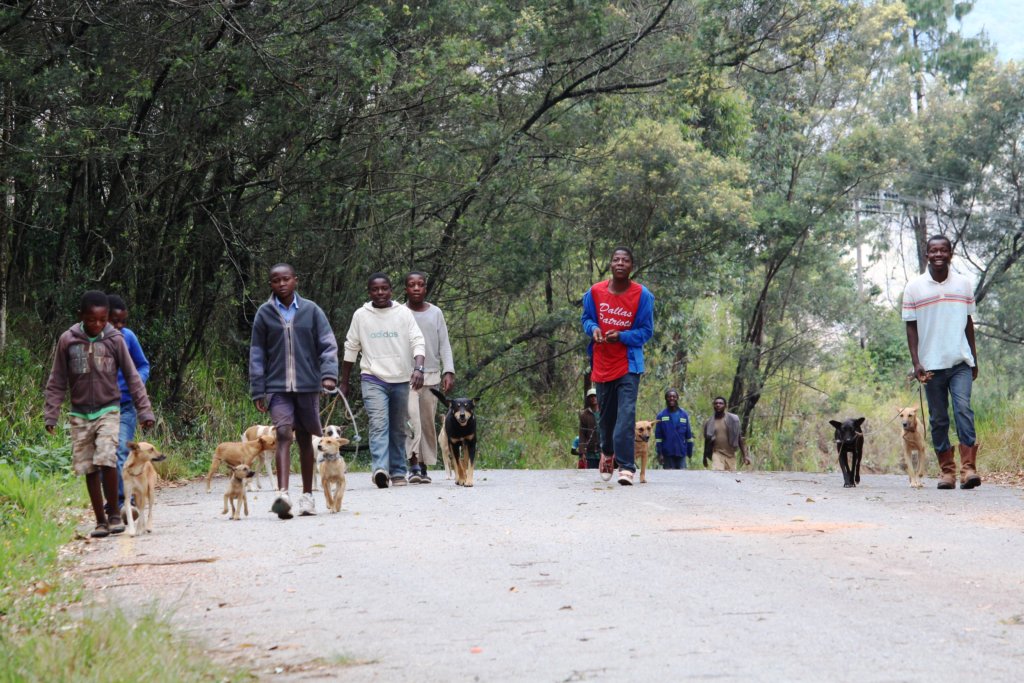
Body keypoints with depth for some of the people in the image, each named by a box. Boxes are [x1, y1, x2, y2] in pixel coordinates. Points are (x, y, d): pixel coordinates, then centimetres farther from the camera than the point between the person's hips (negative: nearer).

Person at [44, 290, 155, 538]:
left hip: (108, 410, -2)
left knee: (106, 459, -19)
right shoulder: (68, 340, -4)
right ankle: (100, 521, 11)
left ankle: (114, 513, -4)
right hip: (80, 414, 2)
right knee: (88, 468, 2)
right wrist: (51, 414, -1)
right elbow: (57, 382, 3)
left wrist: (145, 411, -2)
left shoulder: (115, 339, -6)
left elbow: (132, 377, 0)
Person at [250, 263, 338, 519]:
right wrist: (257, 390, 1)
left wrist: (328, 373, -14)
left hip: (307, 385, 1)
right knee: (283, 434, -18)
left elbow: (328, 344, 2)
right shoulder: (264, 313, 4)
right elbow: (257, 354, 6)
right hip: (277, 387, -1)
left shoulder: (311, 310, 4)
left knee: (305, 439, 11)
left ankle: (307, 495, 21)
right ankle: (282, 493, -29)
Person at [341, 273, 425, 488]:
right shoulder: (360, 316, 5)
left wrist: (419, 368, -21)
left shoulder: (404, 313, 4)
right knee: (379, 424, -18)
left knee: (398, 429, 9)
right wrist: (344, 383, 13)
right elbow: (350, 349, 12)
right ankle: (380, 470, -31)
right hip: (373, 379, -2)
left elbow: (417, 343, -3)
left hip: (401, 379, 2)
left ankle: (398, 473, 18)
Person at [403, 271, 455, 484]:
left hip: (431, 375, 3)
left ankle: (424, 466, 13)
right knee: (411, 415, -19)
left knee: (428, 422, 4)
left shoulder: (436, 313, 10)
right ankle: (413, 464, -25)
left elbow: (444, 345, 9)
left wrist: (449, 372, -2)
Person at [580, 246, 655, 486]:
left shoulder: (642, 295, -8)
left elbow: (646, 331, -3)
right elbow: (586, 318, 12)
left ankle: (626, 467, -19)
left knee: (626, 414, -16)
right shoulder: (595, 292, -2)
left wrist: (621, 336, -20)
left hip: (628, 364, -3)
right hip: (602, 364, 3)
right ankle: (607, 452, 43)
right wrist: (593, 329, -12)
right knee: (606, 414, 15)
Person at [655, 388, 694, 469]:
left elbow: (689, 434, 11)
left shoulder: (684, 414, 7)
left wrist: (690, 451, 9)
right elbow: (658, 436, -1)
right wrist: (659, 453, -7)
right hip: (667, 453, -1)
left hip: (681, 453, 2)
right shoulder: (661, 416, 1)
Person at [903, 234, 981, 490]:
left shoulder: (963, 284, 7)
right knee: (938, 419, 3)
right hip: (931, 364, 0)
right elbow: (911, 327, 2)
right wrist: (916, 363, -6)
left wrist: (974, 359, 15)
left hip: (960, 362, 0)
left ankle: (969, 468, -18)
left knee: (963, 409, -14)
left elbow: (969, 323, 14)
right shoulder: (914, 288, 2)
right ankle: (946, 471, 9)